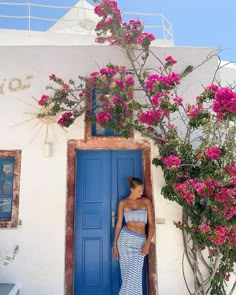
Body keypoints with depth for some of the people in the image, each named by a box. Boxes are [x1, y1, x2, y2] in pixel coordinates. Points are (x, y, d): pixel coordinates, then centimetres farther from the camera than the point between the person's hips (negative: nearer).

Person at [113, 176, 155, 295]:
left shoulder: (146, 201, 3)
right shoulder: (123, 203, 2)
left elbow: (151, 224, 0)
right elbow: (118, 224, 5)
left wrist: (147, 244, -10)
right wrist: (115, 245, 4)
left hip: (140, 241, 1)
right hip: (125, 238, -1)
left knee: (134, 274, 0)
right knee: (127, 273, 7)